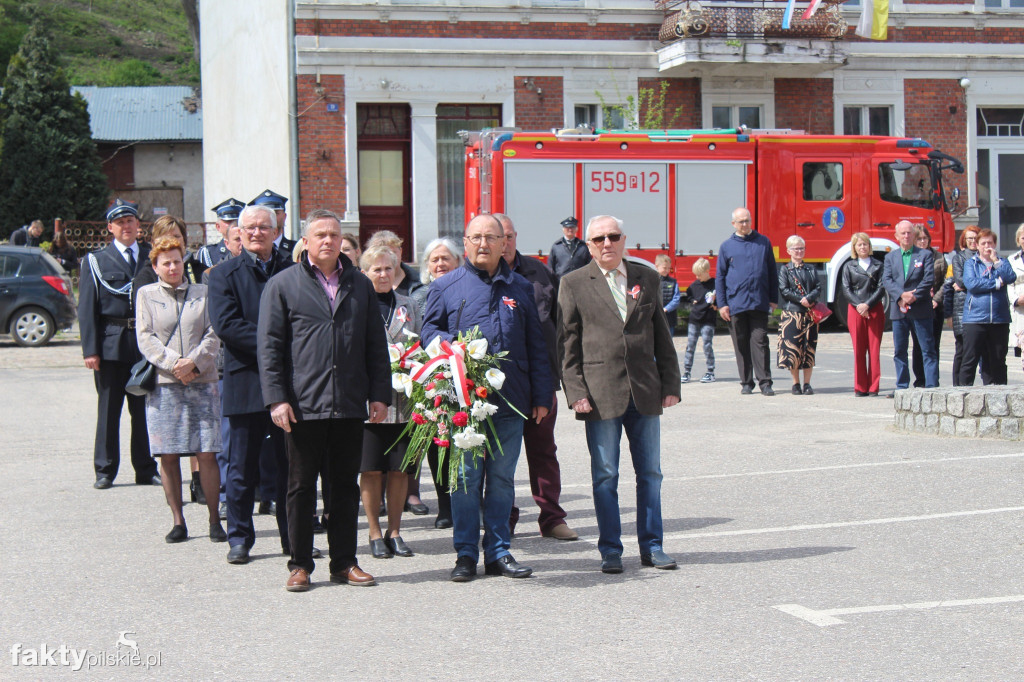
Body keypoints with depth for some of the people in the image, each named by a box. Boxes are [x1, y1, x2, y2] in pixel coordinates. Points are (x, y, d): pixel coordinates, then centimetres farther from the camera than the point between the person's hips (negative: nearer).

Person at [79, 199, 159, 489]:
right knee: (108, 410, 3)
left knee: (145, 409, 7)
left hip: (146, 344, 2)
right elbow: (87, 309, 1)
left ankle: (146, 469, 15)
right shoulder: (96, 261, 4)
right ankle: (105, 470, 11)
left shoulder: (151, 257, 12)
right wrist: (90, 349, -8)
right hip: (111, 344, -2)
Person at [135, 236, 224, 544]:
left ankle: (214, 520, 2)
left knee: (207, 454, -5)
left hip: (202, 381, 0)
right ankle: (178, 521, 8)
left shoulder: (202, 293, 12)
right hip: (163, 384, 0)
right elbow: (145, 337, 2)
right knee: (168, 456, 0)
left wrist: (193, 362, -10)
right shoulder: (146, 294, 11)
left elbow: (214, 334, 5)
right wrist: (173, 363, -10)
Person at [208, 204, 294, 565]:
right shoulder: (225, 274, 4)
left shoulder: (293, 270, 9)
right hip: (246, 383, -1)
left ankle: (293, 537, 17)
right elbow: (226, 323, -9)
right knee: (242, 467, 5)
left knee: (290, 464, 8)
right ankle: (239, 538, 16)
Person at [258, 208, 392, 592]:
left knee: (346, 486, 9)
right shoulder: (283, 285, 3)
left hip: (350, 405, 3)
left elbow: (375, 345, 14)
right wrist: (276, 398, -9)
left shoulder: (360, 285, 13)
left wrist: (379, 395, 7)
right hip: (303, 405, -3)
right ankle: (300, 564, 13)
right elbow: (270, 346, -1)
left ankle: (344, 562, 17)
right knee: (302, 487, 4)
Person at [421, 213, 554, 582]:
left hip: (510, 401, 2)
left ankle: (499, 551, 16)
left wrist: (541, 396, 10)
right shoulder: (445, 287, 7)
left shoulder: (520, 288, 15)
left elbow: (535, 345, 15)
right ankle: (465, 554, 10)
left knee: (502, 479, 8)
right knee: (466, 478, 1)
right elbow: (429, 330, 8)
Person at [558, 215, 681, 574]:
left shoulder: (647, 279, 11)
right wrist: (576, 392, -8)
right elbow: (568, 344, 0)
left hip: (645, 392, 3)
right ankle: (610, 549, 11)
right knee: (605, 476, 2)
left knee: (650, 473, 7)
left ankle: (651, 546, 17)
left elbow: (662, 337, 14)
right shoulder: (574, 284, 3)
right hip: (601, 393, -3)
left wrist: (670, 384, 7)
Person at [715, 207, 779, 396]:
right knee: (741, 344, 5)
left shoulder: (764, 242, 9)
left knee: (760, 341, -5)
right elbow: (720, 277, 8)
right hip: (736, 303, 1)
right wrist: (721, 304, 1)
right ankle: (746, 382, 12)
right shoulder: (727, 246, 7)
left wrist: (773, 299, 8)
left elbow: (772, 272, 13)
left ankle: (765, 382, -3)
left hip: (759, 303, 0)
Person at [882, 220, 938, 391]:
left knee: (928, 349, -3)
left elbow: (929, 279, -4)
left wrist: (914, 296, -15)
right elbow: (886, 280, 0)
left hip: (920, 310, -3)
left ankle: (931, 386, -3)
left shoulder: (925, 255, 6)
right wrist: (901, 295, -15)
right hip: (898, 310, 3)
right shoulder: (890, 257, 13)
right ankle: (902, 387, 12)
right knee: (899, 351, 6)